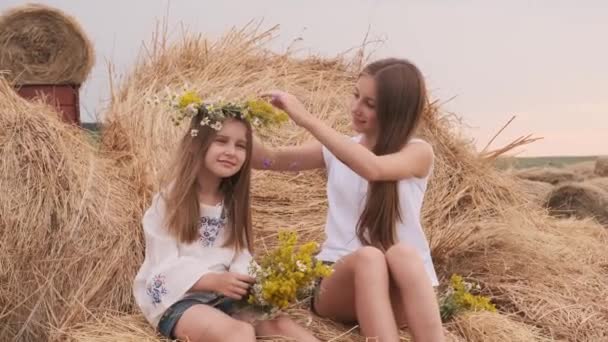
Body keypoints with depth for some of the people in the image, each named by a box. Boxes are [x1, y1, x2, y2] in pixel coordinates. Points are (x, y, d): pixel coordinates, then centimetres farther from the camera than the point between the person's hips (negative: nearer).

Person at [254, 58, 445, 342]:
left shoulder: (418, 152, 0)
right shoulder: (337, 150, 13)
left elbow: (372, 168, -22)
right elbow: (270, 160, 9)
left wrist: (307, 120, -23)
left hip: (400, 291, -1)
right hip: (337, 282, 2)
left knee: (402, 253, -37)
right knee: (368, 256, -35)